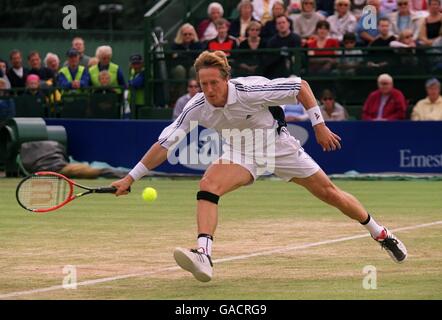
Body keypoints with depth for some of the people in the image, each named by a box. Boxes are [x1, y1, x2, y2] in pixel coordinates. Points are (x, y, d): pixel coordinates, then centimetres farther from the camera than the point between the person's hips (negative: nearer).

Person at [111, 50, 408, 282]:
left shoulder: (251, 90, -32)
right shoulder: (197, 107, -22)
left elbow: (301, 85, -20)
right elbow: (165, 143, -17)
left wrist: (320, 126, -17)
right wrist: (131, 178, -20)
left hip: (278, 144, -2)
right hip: (242, 153, 2)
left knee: (328, 191, 6)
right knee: (208, 185, -26)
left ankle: (381, 234, 28)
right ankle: (204, 256, -35)